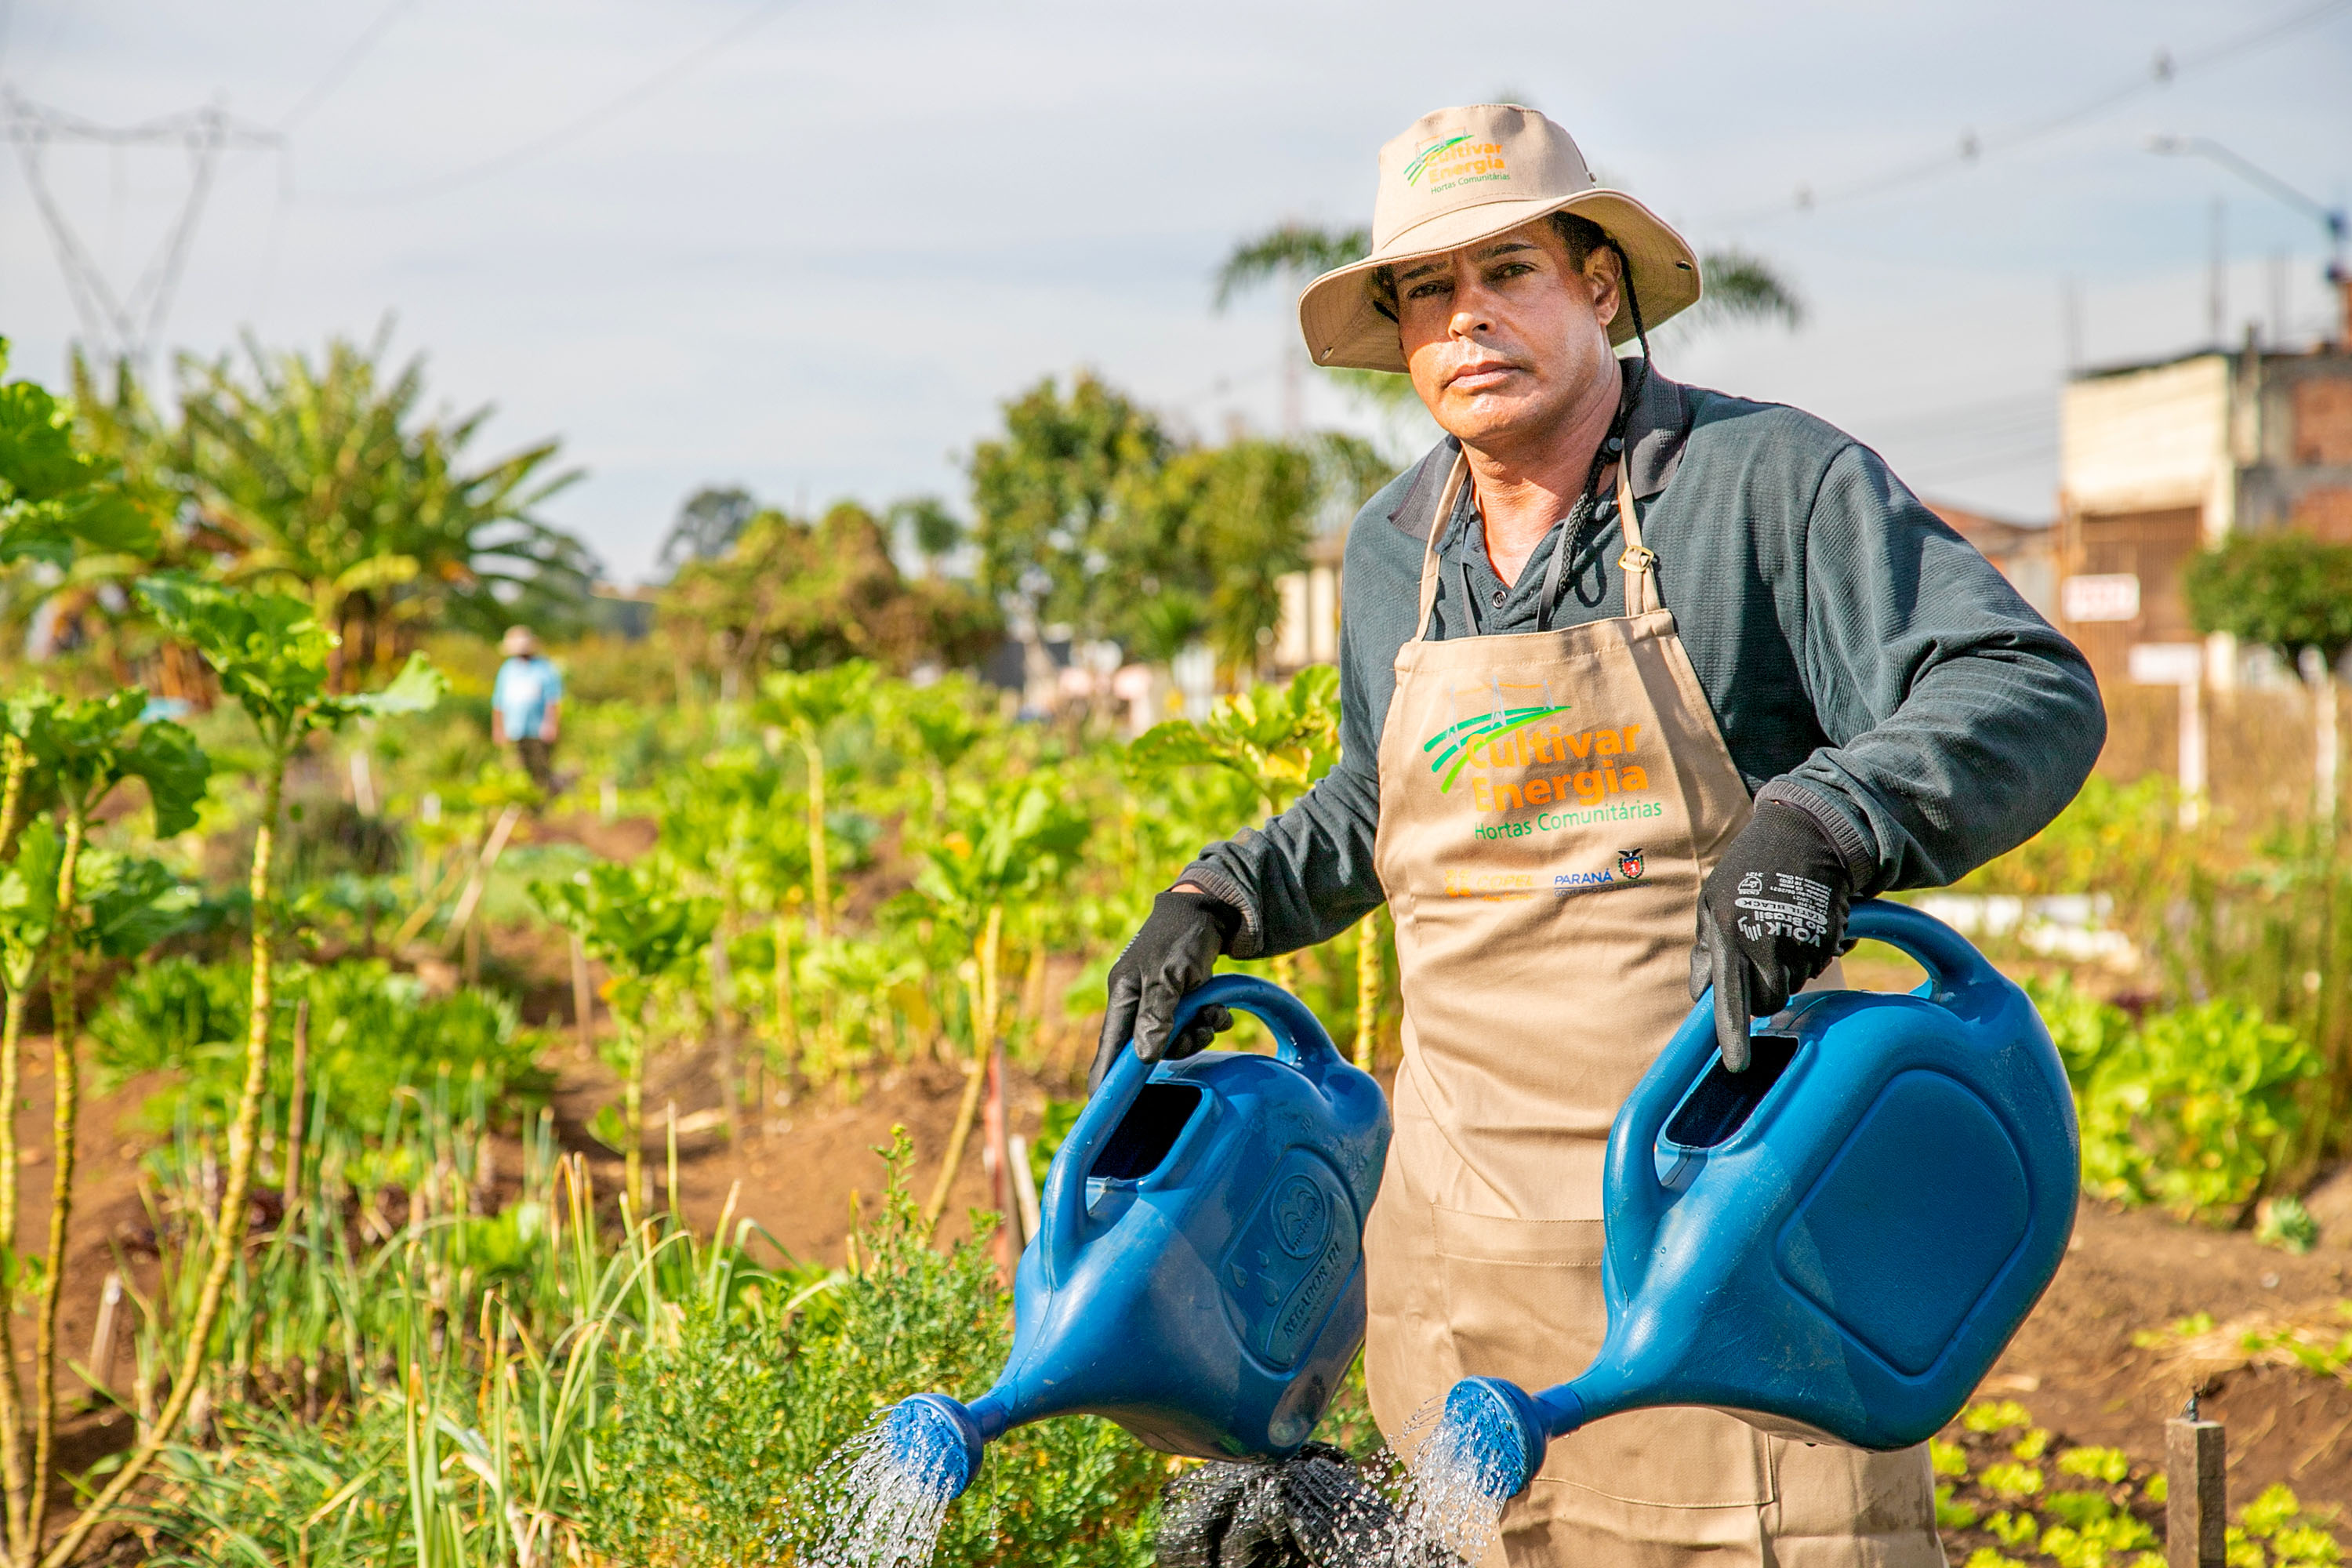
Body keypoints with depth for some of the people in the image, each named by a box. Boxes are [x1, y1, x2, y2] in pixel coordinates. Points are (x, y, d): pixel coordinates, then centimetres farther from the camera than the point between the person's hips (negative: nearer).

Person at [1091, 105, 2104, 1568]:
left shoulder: (1772, 481, -6)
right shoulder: (1392, 552, 14)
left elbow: (2033, 694, -15)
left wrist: (1819, 821, -31)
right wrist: (1222, 898, 16)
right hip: (1463, 1217, 5)